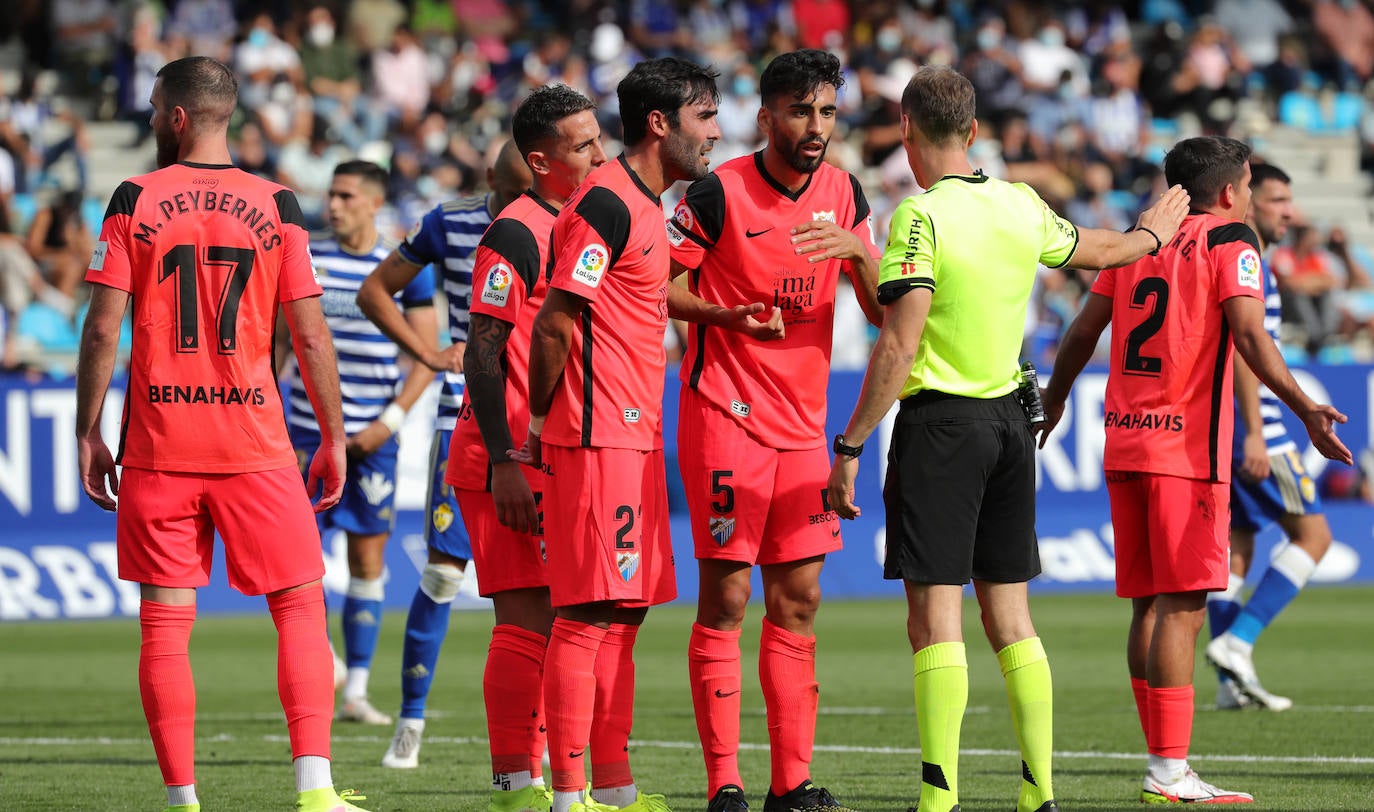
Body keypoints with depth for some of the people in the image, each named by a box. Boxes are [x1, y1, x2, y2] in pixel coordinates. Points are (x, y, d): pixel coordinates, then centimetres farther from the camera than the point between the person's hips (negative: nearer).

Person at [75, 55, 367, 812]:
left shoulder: (133, 202, 0)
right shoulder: (275, 206, 1)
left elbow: (102, 330, -3)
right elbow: (310, 336, 1)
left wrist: (88, 433, 6)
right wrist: (333, 439, 9)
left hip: (158, 444, 0)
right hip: (253, 444, 0)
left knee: (164, 626, 4)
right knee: (300, 607, 6)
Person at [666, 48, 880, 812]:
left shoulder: (843, 194, 7)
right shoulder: (719, 193, -10)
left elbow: (883, 312, 6)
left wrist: (856, 251, -13)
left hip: (803, 424, 6)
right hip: (726, 419, -6)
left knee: (799, 602, 5)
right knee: (725, 599, -6)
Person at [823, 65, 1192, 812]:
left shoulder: (921, 217, -13)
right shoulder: (1020, 206, 6)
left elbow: (898, 348, -19)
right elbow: (1095, 251, 27)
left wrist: (849, 448, -15)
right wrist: (1151, 233, 49)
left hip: (939, 426, -6)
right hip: (1008, 421, 6)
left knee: (936, 614, -7)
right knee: (1009, 614, 11)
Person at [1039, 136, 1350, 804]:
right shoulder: (1229, 241, -2)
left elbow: (1083, 332, 18)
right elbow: (1249, 335, -15)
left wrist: (1053, 401, 33)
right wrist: (1306, 411, -19)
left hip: (1123, 442, 7)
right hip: (1186, 447, -7)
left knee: (1149, 605, 10)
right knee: (1181, 605, -8)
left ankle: (1165, 764, 11)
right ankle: (1169, 773, -13)